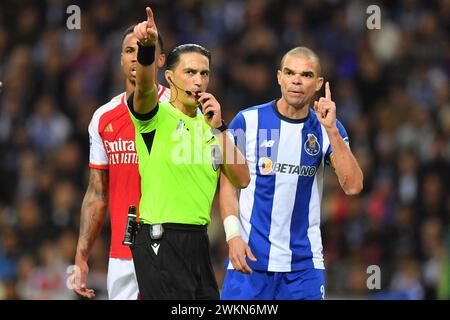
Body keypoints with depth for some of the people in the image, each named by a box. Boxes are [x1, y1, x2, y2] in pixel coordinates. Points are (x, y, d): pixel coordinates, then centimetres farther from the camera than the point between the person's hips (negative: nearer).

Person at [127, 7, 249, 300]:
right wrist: (147, 47, -46)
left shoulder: (208, 126, 14)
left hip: (197, 240, 7)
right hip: (160, 241, -7)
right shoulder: (157, 116, -3)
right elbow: (145, 87, -27)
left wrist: (218, 127, -5)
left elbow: (241, 179, 5)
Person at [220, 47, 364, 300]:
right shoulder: (247, 122, -1)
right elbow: (228, 184, 2)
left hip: (304, 262, 2)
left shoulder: (327, 129, 3)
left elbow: (353, 186, -10)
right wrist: (233, 235, -11)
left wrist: (331, 130, -16)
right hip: (251, 258, -2)